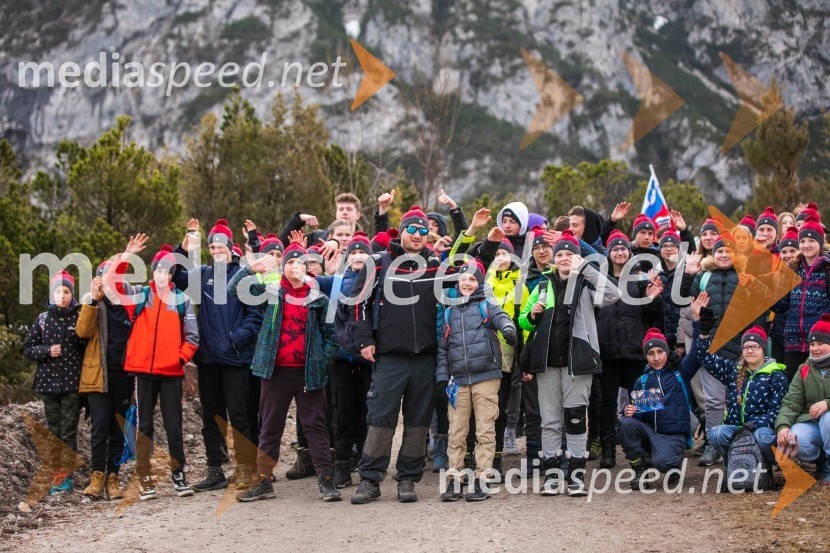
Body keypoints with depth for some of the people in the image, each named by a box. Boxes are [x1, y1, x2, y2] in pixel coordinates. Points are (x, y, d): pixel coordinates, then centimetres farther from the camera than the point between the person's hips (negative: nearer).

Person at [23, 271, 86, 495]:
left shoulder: (79, 317, 1)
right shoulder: (43, 319, 7)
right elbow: (27, 349, 6)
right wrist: (47, 351, -7)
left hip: (72, 383, -2)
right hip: (49, 381, 2)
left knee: (69, 430, -3)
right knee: (53, 430, 7)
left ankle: (67, 475, 1)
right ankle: (55, 473, 12)